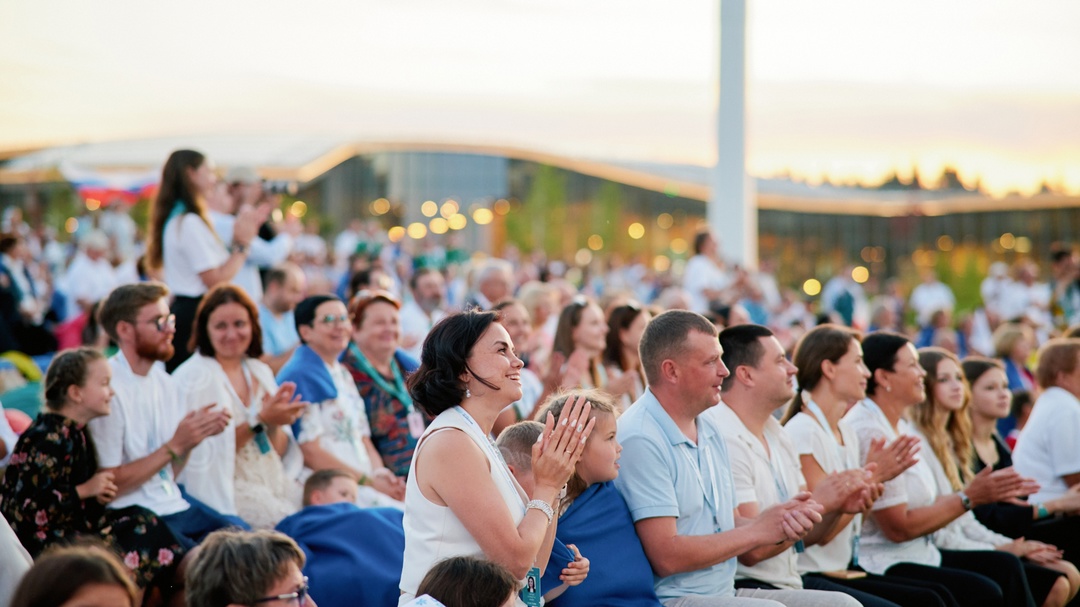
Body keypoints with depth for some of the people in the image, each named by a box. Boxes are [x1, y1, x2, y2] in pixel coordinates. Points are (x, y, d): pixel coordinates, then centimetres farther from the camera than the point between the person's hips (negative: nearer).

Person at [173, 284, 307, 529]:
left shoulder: (260, 371, 15)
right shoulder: (194, 376, -5)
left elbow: (280, 452, 15)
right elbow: (208, 453, -12)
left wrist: (275, 423, -6)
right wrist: (259, 420, -17)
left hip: (277, 482, 6)